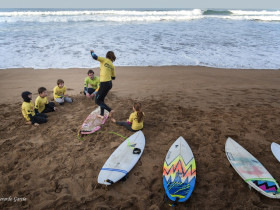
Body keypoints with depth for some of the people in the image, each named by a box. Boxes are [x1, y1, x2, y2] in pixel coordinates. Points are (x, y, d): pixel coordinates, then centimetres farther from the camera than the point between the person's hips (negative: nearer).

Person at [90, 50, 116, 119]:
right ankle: (102, 114, 26)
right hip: (109, 83, 7)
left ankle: (110, 110, -3)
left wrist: (92, 52, 5)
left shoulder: (104, 60, -5)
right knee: (101, 99, 22)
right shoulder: (112, 66, 11)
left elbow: (94, 57, -17)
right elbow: (113, 77, 17)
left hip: (104, 84, -7)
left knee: (97, 101, 4)